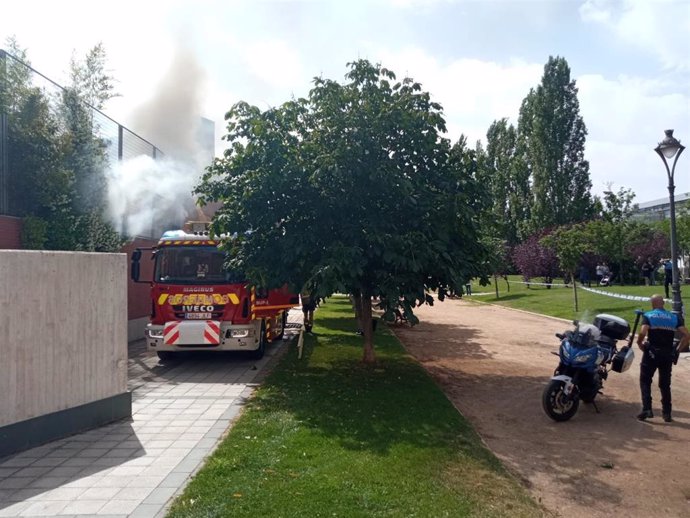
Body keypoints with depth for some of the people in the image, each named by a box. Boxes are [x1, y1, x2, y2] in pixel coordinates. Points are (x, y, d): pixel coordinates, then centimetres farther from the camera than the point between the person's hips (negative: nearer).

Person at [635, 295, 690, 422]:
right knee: (665, 384, 15)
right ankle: (667, 413, 17)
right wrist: (677, 350, 5)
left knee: (645, 381, 9)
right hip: (668, 355, 3)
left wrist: (639, 343, -4)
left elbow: (642, 332, -22)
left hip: (651, 353, -3)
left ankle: (647, 409, -2)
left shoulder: (648, 316, -5)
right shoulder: (675, 317, 6)